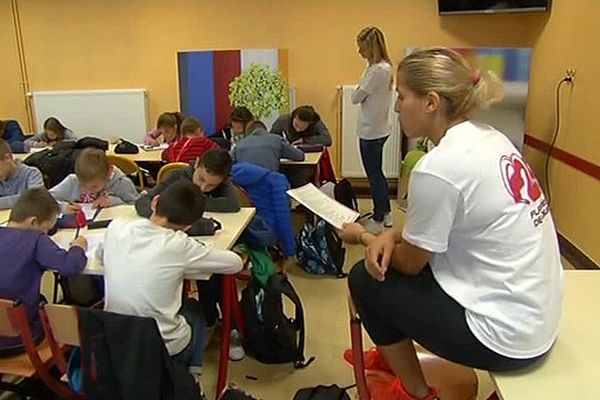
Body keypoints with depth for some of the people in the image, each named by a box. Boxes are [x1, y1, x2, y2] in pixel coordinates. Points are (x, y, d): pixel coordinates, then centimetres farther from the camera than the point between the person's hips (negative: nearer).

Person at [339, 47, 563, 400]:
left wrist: (363, 237, 7)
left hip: (505, 334, -8)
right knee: (389, 257, 17)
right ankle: (393, 356, 39)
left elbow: (410, 263, -10)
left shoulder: (438, 167, -25)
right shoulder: (488, 138, 1)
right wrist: (391, 235, -3)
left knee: (364, 280, 2)